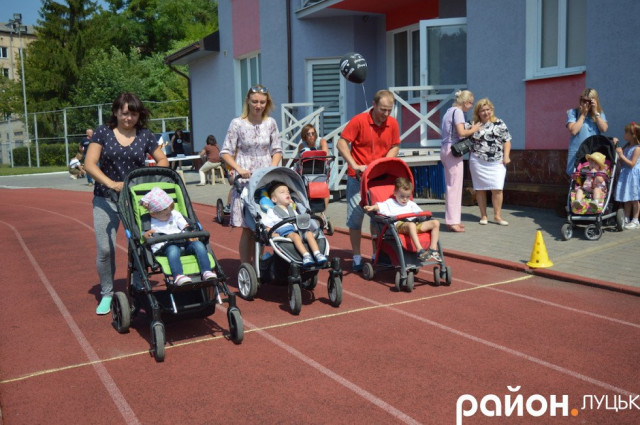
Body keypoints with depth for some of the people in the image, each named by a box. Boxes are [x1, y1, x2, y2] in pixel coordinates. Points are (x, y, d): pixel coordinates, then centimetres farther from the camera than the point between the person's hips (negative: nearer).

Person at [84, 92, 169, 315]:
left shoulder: (145, 136, 4)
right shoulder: (103, 132, 1)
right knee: (105, 249, -6)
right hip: (106, 199, -1)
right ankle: (106, 294, 13)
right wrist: (111, 183, -19)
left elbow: (163, 160, 12)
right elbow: (90, 164, -5)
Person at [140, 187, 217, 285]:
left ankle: (206, 271, -29)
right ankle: (178, 276, -55)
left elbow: (186, 227, 18)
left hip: (183, 242, 4)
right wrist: (146, 235, -13)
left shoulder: (175, 214, 22)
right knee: (173, 249, -40)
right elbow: (147, 239, 11)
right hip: (165, 246, -4)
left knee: (199, 244, -23)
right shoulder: (150, 223, 13)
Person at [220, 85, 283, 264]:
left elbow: (277, 150, 14)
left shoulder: (270, 123, 8)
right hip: (245, 179, -3)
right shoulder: (237, 123, -1)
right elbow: (226, 152, 0)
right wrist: (239, 169, -15)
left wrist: (272, 168, -3)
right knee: (247, 228, -4)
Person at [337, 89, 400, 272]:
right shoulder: (359, 120, -11)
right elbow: (342, 143, -11)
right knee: (355, 217, 0)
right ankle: (357, 257, 10)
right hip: (357, 177, -3)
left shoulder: (392, 123, 1)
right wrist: (355, 165, -18)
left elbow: (395, 147, 12)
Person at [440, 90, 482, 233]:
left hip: (445, 149, 10)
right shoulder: (458, 111, -8)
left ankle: (452, 219, 17)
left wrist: (470, 129, 10)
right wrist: (473, 130, -2)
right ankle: (453, 221, -8)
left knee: (451, 186, 12)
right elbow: (461, 132, -18)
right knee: (455, 186, -8)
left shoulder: (449, 111, 20)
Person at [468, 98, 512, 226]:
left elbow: (507, 141, 5)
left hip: (497, 163, 0)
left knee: (497, 189, -4)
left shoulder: (499, 123, 5)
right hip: (478, 162, 0)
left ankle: (497, 216, 7)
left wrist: (506, 156, -3)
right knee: (480, 189, 5)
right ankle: (483, 215, 15)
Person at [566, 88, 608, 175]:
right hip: (577, 152, -2)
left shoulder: (600, 114, 14)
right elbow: (573, 130, -9)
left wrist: (595, 112, -5)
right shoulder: (573, 112, 6)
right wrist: (583, 114, -3)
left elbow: (604, 129, -4)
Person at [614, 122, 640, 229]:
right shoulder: (626, 147, 8)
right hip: (625, 174, 7)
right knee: (626, 199, 12)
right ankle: (626, 219, 19)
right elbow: (621, 161, 9)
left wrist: (621, 155, -19)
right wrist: (615, 146, 4)